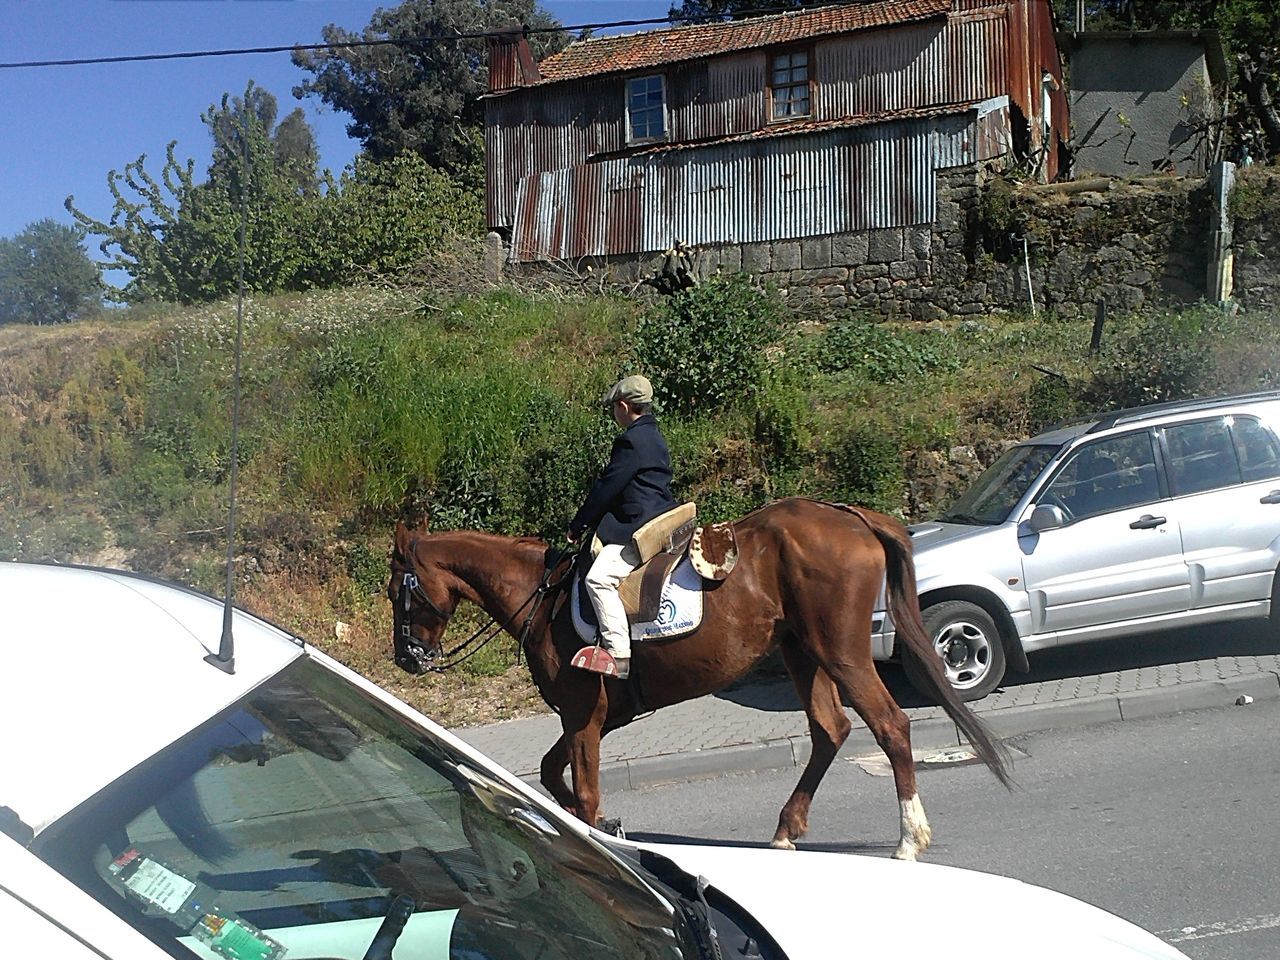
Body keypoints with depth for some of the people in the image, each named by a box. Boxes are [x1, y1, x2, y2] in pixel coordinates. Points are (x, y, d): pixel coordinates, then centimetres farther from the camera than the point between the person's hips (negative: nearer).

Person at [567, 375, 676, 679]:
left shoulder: (631, 440, -13)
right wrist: (591, 522, 26)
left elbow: (606, 488, -12)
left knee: (599, 578, -23)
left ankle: (619, 655, -28)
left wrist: (578, 526, -2)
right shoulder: (653, 437, 19)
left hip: (641, 529, -11)